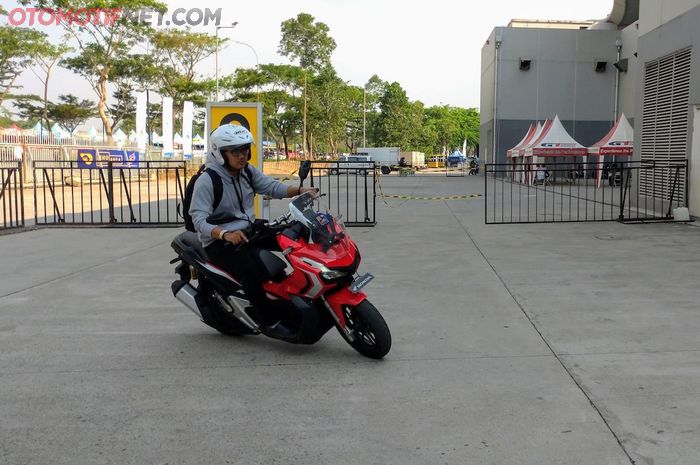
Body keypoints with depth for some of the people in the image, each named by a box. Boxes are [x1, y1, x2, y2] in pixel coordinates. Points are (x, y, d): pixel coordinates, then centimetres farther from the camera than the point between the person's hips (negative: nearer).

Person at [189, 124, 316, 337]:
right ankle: (269, 321, -19)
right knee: (249, 269, -33)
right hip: (219, 241, -8)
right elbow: (199, 219, -23)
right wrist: (225, 234, -40)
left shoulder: (247, 171, 6)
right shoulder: (206, 181, -16)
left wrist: (300, 190, -17)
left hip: (248, 230, 8)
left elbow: (272, 186, 1)